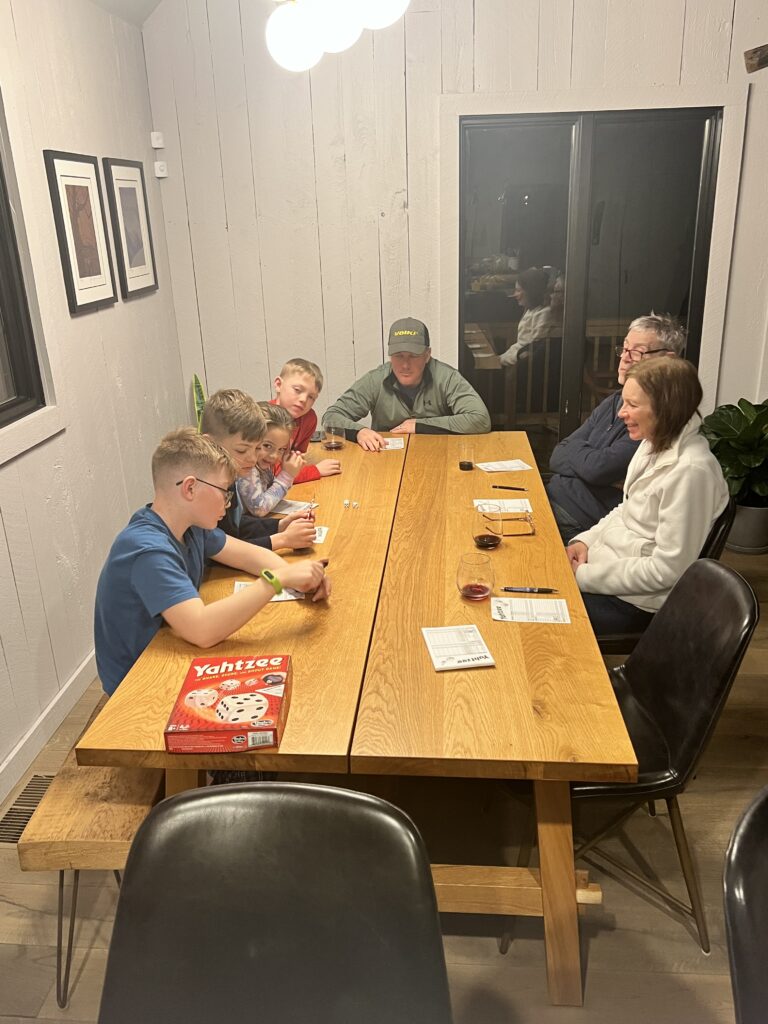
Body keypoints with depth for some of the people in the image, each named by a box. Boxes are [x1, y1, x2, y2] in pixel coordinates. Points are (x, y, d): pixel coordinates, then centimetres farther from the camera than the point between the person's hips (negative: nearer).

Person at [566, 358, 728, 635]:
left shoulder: (690, 470, -26)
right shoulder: (653, 445, 1)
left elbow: (667, 570, -24)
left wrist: (585, 576, -19)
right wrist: (585, 540, -1)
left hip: (635, 601, -8)